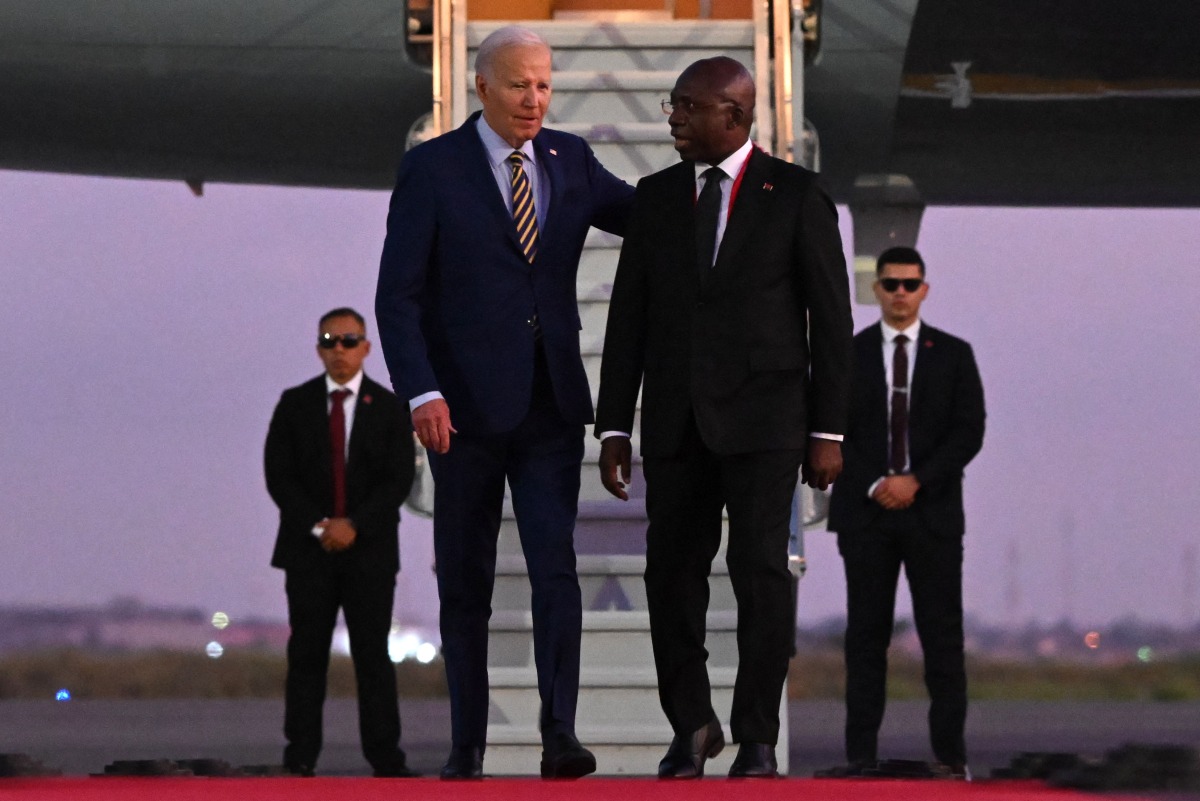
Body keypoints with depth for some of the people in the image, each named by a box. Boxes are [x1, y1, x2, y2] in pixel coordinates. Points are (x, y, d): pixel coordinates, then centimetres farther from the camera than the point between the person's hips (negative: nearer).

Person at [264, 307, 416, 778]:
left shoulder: (389, 408, 4)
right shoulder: (294, 404, 6)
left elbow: (399, 480, -3)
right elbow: (279, 475, -1)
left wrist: (354, 525, -14)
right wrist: (319, 526, -12)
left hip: (369, 549, -1)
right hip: (308, 548, 1)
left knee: (373, 654, -1)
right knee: (307, 655, 0)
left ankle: (386, 758, -1)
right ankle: (300, 759, 1)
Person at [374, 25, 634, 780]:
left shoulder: (571, 159, 8)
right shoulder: (431, 169, -5)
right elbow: (397, 294, -8)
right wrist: (421, 393, -20)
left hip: (551, 403, 2)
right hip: (465, 403, -2)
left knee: (556, 568, -10)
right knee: (465, 583, 6)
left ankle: (560, 734, -14)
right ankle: (467, 746, 14)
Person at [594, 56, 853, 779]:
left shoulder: (795, 193, 0)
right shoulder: (656, 196, 10)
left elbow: (831, 317, 0)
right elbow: (629, 315, 10)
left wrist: (828, 431, -3)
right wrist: (614, 428, 5)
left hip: (762, 415, -3)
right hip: (675, 417, 3)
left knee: (761, 570, -9)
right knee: (673, 572, 1)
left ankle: (758, 739, 0)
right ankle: (691, 725, 17)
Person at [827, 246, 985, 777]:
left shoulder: (953, 355, 6)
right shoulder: (847, 355, 7)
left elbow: (969, 431, -1)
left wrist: (915, 481, -12)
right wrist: (874, 485, -11)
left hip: (932, 512, 0)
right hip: (865, 513, 0)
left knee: (942, 634, -3)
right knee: (866, 635, 0)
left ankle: (950, 753, -1)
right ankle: (861, 754, 1)